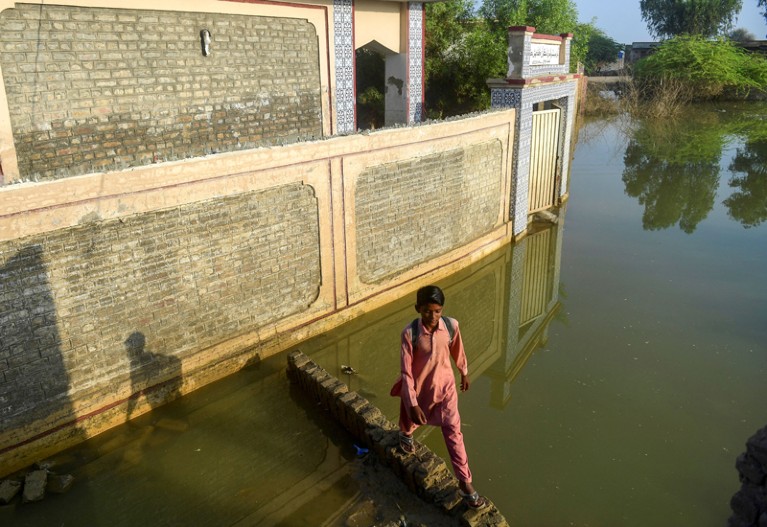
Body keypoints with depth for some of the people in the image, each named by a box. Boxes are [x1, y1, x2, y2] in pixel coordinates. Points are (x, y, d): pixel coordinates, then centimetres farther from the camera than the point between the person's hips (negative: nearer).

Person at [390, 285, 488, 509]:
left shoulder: (451, 325, -20)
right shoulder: (410, 333, -28)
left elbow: (457, 350, 1)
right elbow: (406, 371, -23)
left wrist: (464, 372, 16)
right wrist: (413, 404, -22)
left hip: (445, 386, 1)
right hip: (419, 388, -1)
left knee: (453, 432, -1)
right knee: (411, 420, 27)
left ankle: (465, 484, 10)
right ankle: (406, 434, 65)